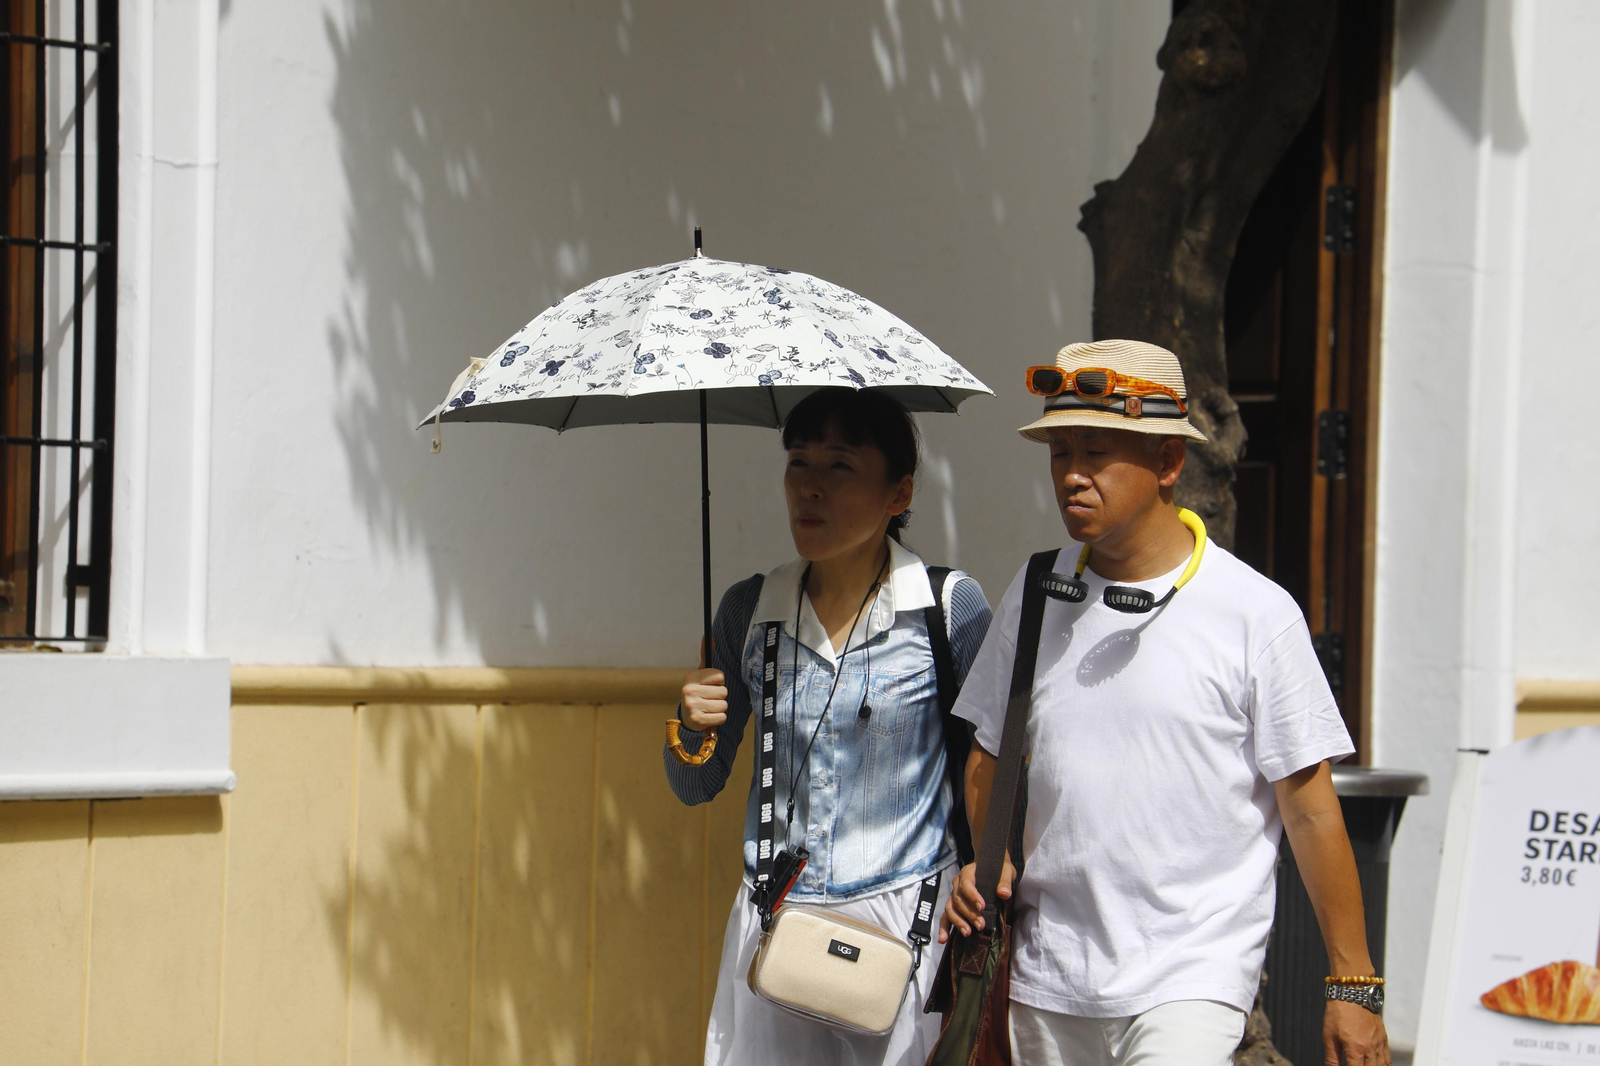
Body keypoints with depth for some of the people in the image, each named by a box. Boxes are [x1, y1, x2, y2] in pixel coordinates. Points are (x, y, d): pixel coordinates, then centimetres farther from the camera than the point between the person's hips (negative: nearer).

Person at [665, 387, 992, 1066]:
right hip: (772, 923, 3)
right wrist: (692, 729, -10)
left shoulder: (951, 607, -6)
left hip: (904, 920, -3)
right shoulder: (749, 611, 3)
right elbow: (697, 789, 11)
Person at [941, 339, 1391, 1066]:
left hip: (1193, 978, -4)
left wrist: (1352, 984, -3)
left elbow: (1310, 808, -3)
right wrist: (988, 864, 0)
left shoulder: (1256, 612, -6)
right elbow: (990, 756, 19)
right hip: (1046, 978, 5)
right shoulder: (1033, 596, 6)